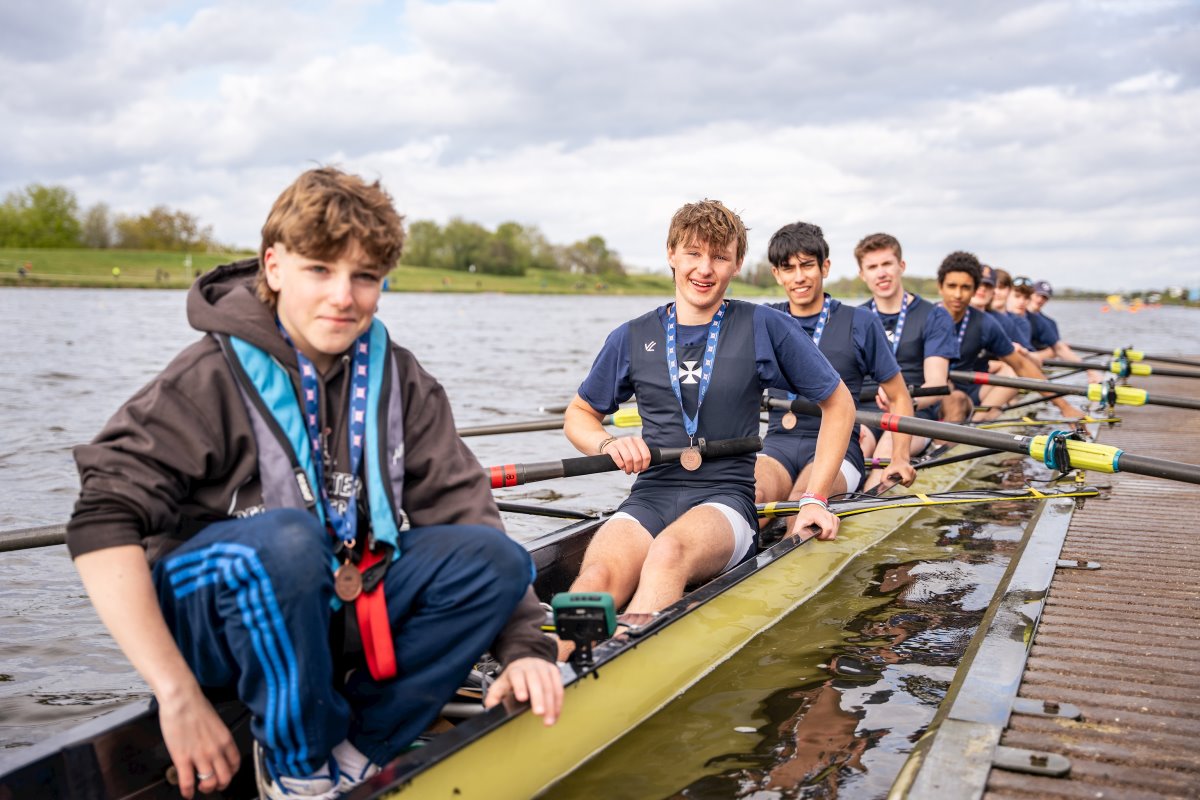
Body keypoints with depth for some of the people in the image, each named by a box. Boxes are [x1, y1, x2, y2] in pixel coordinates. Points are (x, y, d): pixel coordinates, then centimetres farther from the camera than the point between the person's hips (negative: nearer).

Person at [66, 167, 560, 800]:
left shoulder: (398, 379, -1)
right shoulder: (212, 378, -15)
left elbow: (460, 506, -4)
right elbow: (101, 526, -22)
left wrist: (522, 643, -15)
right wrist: (178, 695, -28)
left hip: (335, 615, 5)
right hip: (204, 613, -4)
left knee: (496, 556, -15)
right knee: (287, 536, -36)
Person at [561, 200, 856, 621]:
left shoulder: (765, 328, 5)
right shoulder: (632, 338, 11)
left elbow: (839, 403, 12)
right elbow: (578, 414, 22)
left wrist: (815, 499, 6)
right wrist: (609, 444, -2)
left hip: (725, 498, -2)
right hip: (649, 496, 2)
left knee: (669, 553, -39)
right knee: (596, 579, -33)